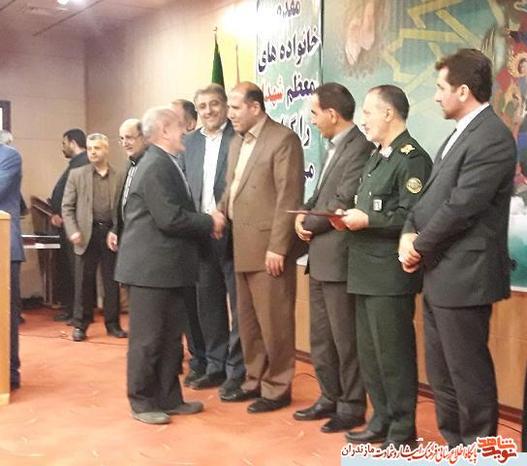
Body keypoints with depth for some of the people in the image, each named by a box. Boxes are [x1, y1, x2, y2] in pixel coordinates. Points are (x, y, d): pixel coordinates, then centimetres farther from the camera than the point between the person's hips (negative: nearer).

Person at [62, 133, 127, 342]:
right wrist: (73, 231, -9)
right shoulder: (77, 174, 4)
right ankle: (80, 325, 14)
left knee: (112, 281, 7)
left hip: (111, 233, 1)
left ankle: (112, 323, 18)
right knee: (84, 281, 3)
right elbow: (67, 207, 3)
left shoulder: (118, 178, 4)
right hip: (87, 233, 0)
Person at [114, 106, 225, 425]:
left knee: (170, 338, 14)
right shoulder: (156, 166, -16)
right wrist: (210, 223, -10)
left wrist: (205, 223, 1)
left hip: (168, 267, 10)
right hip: (151, 267, -10)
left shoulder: (165, 164, 16)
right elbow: (170, 218, -23)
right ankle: (142, 403, 12)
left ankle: (169, 398, 24)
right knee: (147, 339, 1)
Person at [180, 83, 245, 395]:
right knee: (208, 305, 14)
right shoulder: (191, 142, 13)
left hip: (234, 234, -6)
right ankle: (215, 366, 26)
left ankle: (237, 370, 13)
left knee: (238, 305, 3)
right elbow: (186, 187, 14)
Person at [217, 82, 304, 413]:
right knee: (248, 321, 16)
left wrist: (277, 247, -18)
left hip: (269, 249, -8)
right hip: (243, 248, 9)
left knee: (274, 322, 0)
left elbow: (289, 197, -15)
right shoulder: (237, 142, 16)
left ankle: (277, 388, 13)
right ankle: (255, 381, 28)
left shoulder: (283, 139, -10)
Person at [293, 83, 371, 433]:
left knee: (345, 338, 2)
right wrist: (303, 214, -1)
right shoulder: (335, 147, 16)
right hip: (320, 257, 10)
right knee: (320, 337, 17)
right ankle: (330, 398, 29)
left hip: (339, 257, -10)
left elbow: (342, 204, -20)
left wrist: (309, 224, -7)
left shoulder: (360, 148, -16)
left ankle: (352, 407, 14)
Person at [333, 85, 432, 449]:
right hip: (366, 270, 10)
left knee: (393, 353, 0)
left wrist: (366, 220, -19)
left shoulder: (412, 158, -12)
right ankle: (382, 421, 28)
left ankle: (403, 431, 13)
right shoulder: (378, 157, 17)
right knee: (370, 353, 15)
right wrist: (351, 216, 3)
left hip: (390, 274, -9)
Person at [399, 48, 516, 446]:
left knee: (468, 372, 1)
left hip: (464, 277, -10)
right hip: (440, 276, 10)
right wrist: (409, 233, -3)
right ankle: (456, 444, 32)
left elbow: (460, 208, -21)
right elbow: (432, 195, 14)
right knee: (441, 373, 18)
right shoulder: (460, 134, 15)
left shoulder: (492, 138, -17)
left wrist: (420, 247, -9)